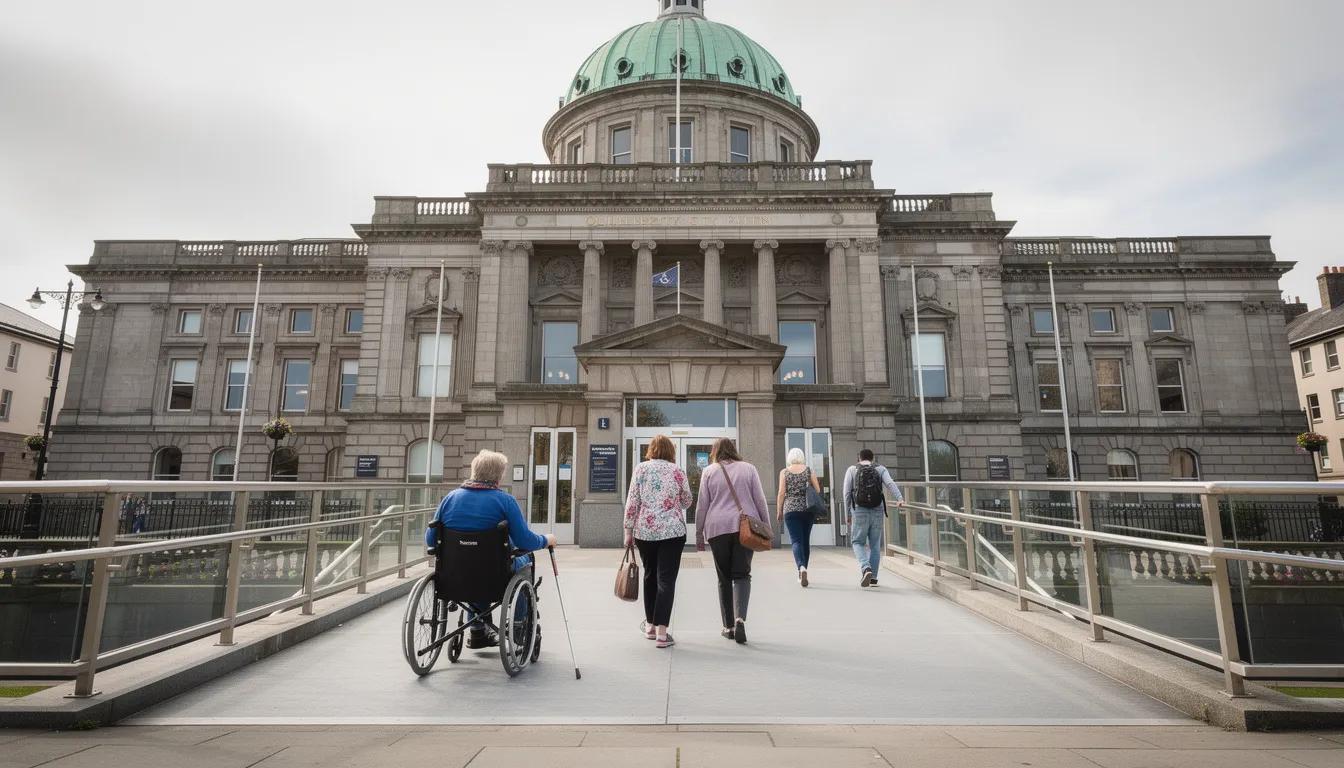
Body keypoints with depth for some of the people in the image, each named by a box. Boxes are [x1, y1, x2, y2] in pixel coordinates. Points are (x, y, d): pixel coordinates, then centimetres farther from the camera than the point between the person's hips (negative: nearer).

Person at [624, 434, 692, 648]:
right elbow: (687, 501, 8)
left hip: (645, 530, 2)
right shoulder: (678, 470, 0)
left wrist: (628, 530, 4)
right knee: (666, 579, 0)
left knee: (650, 576, 17)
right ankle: (661, 632, -3)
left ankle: (650, 625, 29)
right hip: (673, 531, -2)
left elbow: (632, 501, -2)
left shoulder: (641, 468, 1)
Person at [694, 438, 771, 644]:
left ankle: (728, 626, 12)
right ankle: (740, 618, -19)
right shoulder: (748, 468, 10)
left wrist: (699, 534, 10)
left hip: (717, 528, 0)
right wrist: (767, 527, 11)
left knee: (724, 577, 10)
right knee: (742, 574, 2)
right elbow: (760, 500, 6)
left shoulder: (709, 471, 8)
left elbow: (702, 505, 5)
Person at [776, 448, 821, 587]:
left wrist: (779, 511, 4)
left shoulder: (784, 472, 1)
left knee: (797, 541, -4)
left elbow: (781, 493, -3)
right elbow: (818, 490, 1)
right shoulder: (809, 470, 4)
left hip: (790, 509, -2)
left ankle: (801, 567, -29)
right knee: (806, 540, 13)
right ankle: (801, 574, 21)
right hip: (808, 509, 2)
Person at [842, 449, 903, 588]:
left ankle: (866, 568, -13)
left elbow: (847, 493, 2)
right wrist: (899, 499, -23)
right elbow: (890, 484, -10)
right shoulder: (880, 469, 10)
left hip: (859, 511, -1)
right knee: (875, 545, 14)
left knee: (858, 542, 11)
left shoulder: (852, 470, 9)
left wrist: (847, 514, 6)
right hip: (877, 511, 2)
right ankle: (873, 578, 18)